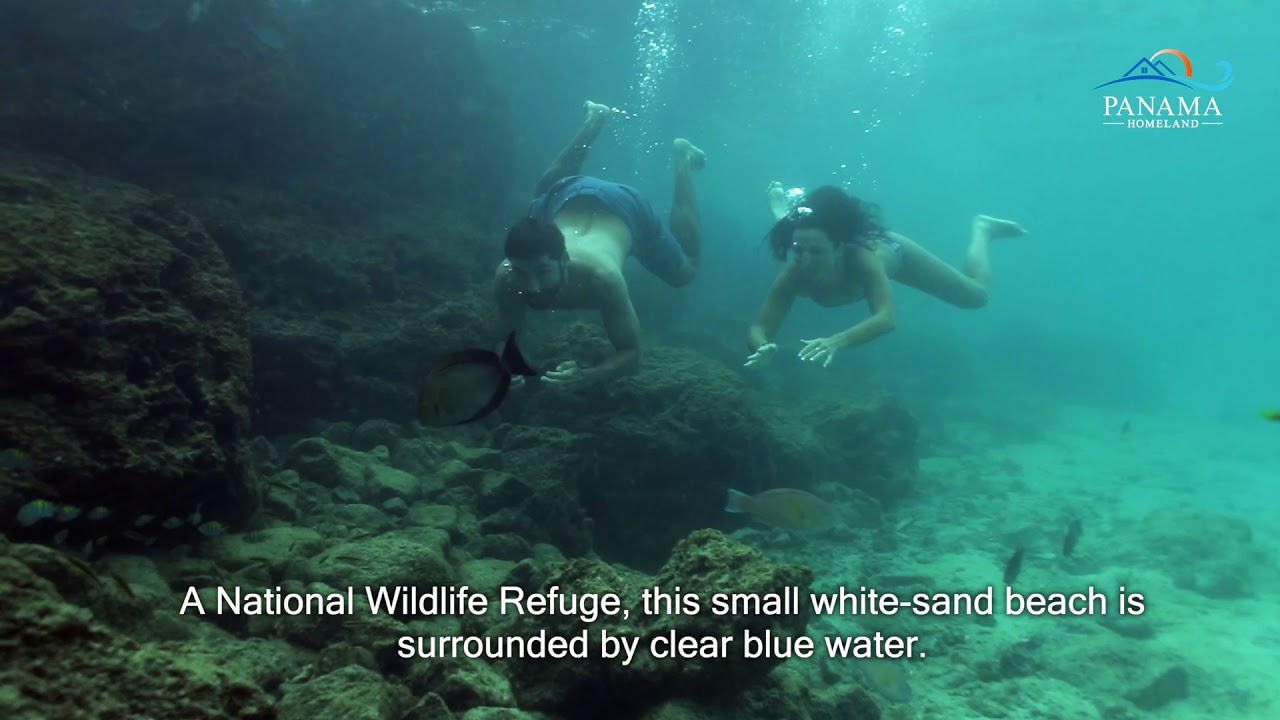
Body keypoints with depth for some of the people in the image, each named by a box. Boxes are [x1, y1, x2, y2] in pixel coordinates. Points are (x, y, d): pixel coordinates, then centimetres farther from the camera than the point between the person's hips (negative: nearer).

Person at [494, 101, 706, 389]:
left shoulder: (601, 277, -48)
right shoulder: (506, 276, -38)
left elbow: (631, 354, -35)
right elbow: (508, 338, -19)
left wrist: (586, 376, -56)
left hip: (625, 207, -3)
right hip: (568, 197, 3)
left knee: (684, 273, 24)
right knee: (541, 196, 39)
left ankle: (683, 158, 32)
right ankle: (595, 120, 47)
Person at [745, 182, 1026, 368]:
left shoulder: (862, 258, -50)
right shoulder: (794, 275, -43)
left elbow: (886, 318, -61)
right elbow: (759, 327, -43)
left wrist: (835, 341, -78)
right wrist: (762, 346, -68)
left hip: (892, 248, -2)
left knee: (977, 295, 14)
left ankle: (981, 228, 38)